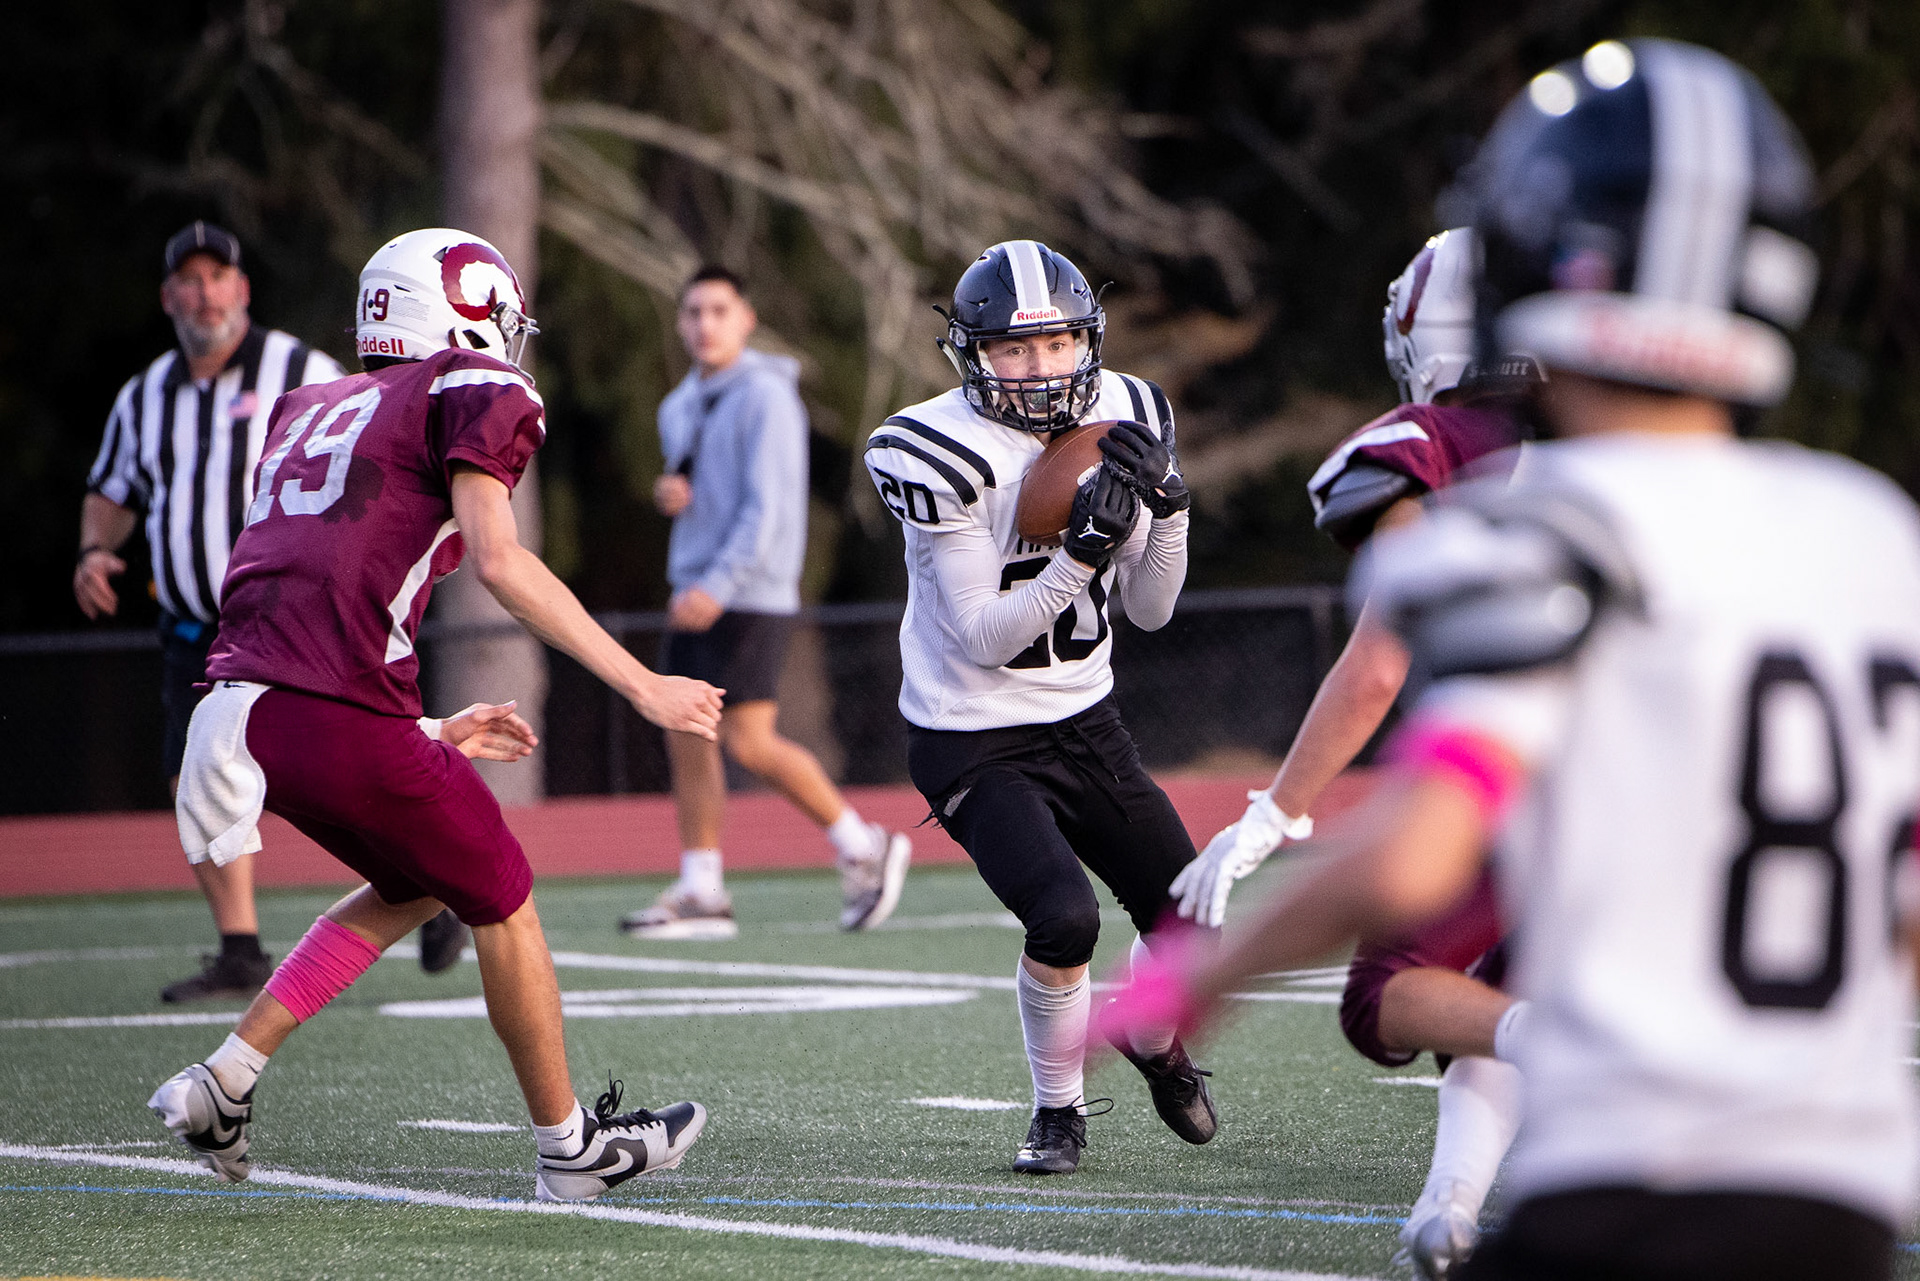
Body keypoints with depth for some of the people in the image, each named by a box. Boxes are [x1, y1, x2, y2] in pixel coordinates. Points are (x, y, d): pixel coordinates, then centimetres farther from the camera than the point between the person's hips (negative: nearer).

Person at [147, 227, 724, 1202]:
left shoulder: (313, 411, 26)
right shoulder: (470, 394, 3)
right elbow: (498, 560, -11)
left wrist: (431, 731, 32)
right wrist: (645, 688, -9)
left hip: (245, 701, 8)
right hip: (342, 713, -7)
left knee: (414, 886, 26)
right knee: (501, 906, 12)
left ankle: (222, 1082, 17)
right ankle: (570, 1147, 23)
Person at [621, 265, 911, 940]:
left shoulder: (765, 397, -11)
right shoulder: (680, 407, 16)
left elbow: (768, 506, -18)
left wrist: (719, 586, -26)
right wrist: (669, 494, 4)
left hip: (748, 597, -8)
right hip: (695, 593, 8)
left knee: (749, 742, -12)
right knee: (686, 736, 2)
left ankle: (863, 848, 2)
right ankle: (701, 894, 4)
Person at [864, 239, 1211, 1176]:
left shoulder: (1123, 418, -2)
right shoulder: (945, 455, -21)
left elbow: (1150, 610, 2)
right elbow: (982, 638, -22)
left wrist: (1168, 508, -15)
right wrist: (1082, 551, -33)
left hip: (1085, 723, 6)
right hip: (975, 740, -6)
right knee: (1064, 917, -26)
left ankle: (1155, 1040, 41)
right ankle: (1059, 1110, 1)